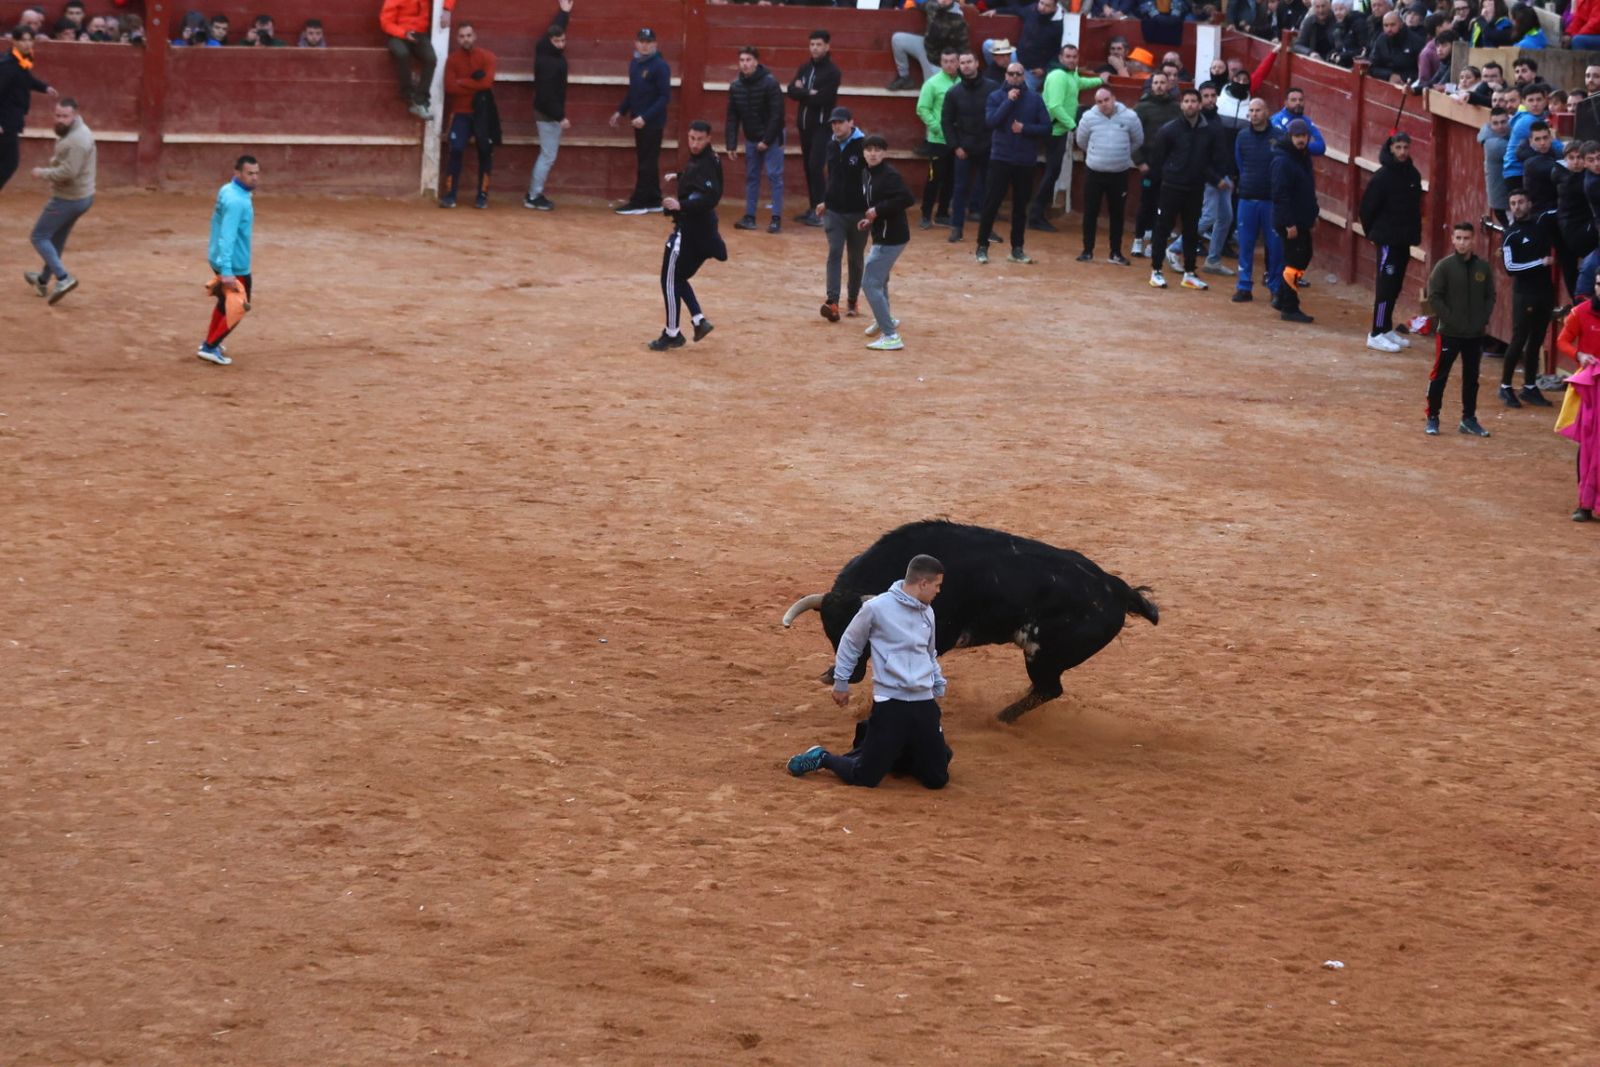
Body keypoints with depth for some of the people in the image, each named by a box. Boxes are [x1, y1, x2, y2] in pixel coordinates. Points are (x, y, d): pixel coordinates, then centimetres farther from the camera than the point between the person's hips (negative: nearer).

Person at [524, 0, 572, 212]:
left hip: (548, 113, 10)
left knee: (547, 155, 15)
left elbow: (555, 29, 26)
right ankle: (534, 197, -1)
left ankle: (534, 194, 19)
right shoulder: (547, 62, -23)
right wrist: (560, 117, -24)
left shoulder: (551, 53, 4)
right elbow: (546, 94, -26)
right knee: (548, 156, -5)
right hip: (548, 115, -10)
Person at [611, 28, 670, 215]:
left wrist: (645, 117, -22)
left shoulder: (660, 66, -13)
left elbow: (664, 96, -16)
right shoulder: (634, 63, 10)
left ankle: (639, 202, -1)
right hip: (638, 121, 8)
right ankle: (653, 201, 19)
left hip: (653, 123, -8)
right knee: (645, 162, 12)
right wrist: (621, 112, 14)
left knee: (647, 163, -3)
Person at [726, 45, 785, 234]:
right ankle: (749, 217, 12)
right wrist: (731, 145, -3)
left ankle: (776, 219, -4)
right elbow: (732, 117, 2)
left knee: (774, 177, -5)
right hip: (751, 139, 5)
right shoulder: (736, 86, -1)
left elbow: (776, 114, -18)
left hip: (771, 139, -5)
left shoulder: (769, 83, -17)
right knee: (751, 177, 8)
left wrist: (767, 140, -19)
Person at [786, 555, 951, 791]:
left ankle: (895, 756, 29)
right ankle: (822, 758, 21)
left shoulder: (927, 612, 10)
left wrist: (939, 687, 27)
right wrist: (841, 682, 7)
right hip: (889, 703, -6)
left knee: (937, 779, 3)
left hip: (924, 704, 6)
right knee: (864, 777, -6)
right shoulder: (877, 608, -10)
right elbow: (850, 643, 2)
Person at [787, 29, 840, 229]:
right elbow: (791, 91, -1)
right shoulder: (805, 68, 10)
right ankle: (813, 208, 17)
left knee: (816, 166, -14)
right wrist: (810, 94, -15)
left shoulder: (832, 72, -9)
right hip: (805, 124, 7)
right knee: (808, 167, 9)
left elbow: (822, 98, -19)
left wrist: (802, 92, -8)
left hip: (822, 126, -7)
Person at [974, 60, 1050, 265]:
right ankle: (982, 246, 5)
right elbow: (990, 121, -16)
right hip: (1000, 159, -2)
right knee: (992, 203, -3)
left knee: (1020, 206, 8)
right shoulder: (996, 96, -1)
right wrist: (1008, 101, -17)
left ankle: (1017, 248, 15)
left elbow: (1046, 127, -1)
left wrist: (1025, 128, -15)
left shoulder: (1035, 99, 1)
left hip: (1025, 161, 2)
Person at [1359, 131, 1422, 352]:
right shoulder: (1383, 176, -13)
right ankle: (1376, 334, -6)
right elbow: (1367, 207, -9)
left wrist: (1415, 232, 8)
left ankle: (1386, 329, 21)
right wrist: (1372, 232, -1)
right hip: (1387, 240, -7)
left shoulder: (1413, 175, 7)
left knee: (1395, 286, 12)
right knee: (1386, 286, -8)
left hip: (1405, 240, 7)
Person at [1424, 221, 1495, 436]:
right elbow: (1434, 297, -8)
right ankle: (1432, 418, 10)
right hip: (1448, 333, -3)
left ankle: (1469, 419, 21)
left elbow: (1490, 296, 10)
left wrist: (1484, 320, -2)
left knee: (1471, 378, 11)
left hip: (1476, 335, 3)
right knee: (1439, 376, 1)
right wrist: (1450, 320, -13)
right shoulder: (1444, 266, -7)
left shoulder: (1483, 267, 2)